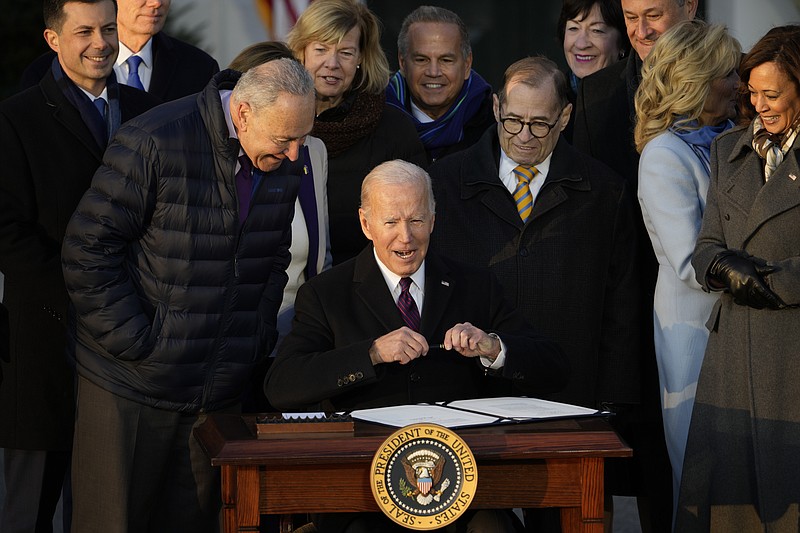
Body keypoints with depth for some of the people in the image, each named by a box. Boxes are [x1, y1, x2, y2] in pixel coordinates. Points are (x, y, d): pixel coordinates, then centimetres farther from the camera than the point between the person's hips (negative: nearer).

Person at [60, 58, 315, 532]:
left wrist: (258, 342, 7)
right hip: (132, 387, -5)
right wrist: (136, 344, -15)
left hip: (222, 394, 5)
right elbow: (88, 252, -13)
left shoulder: (286, 163, 2)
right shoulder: (155, 143, -16)